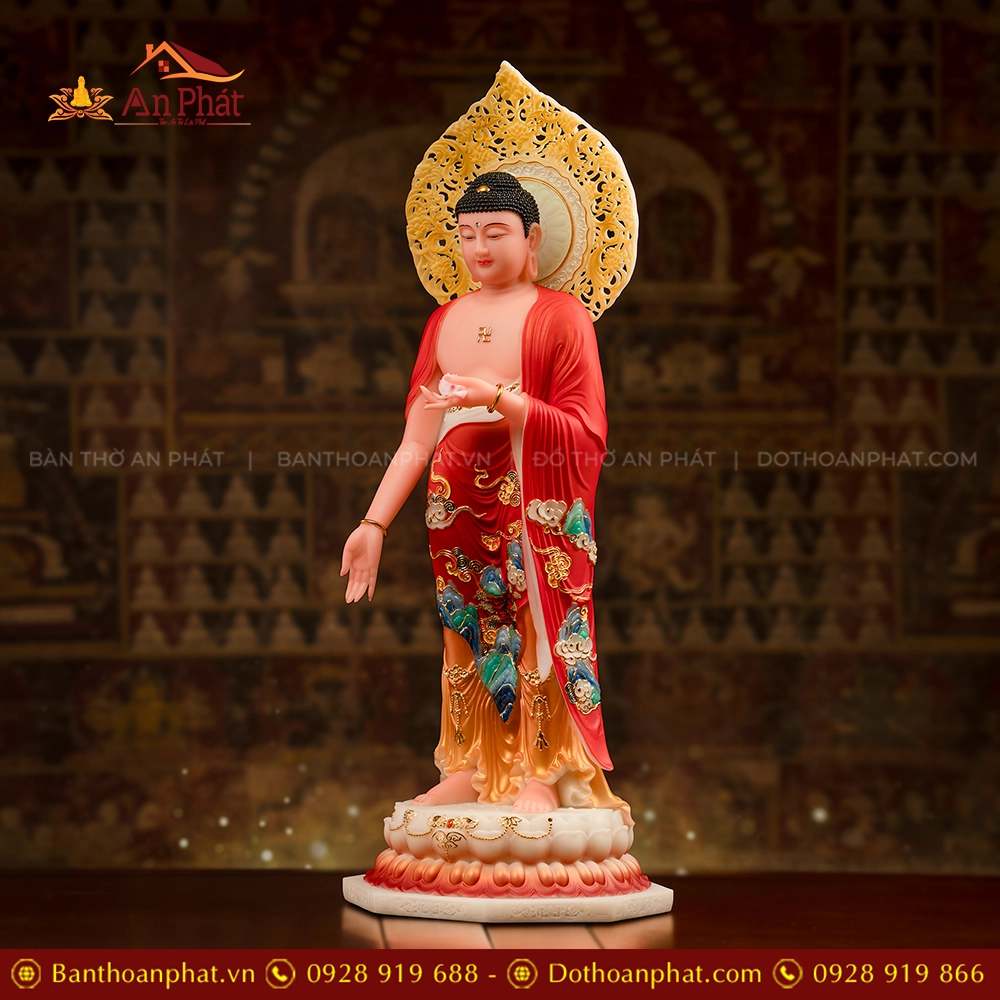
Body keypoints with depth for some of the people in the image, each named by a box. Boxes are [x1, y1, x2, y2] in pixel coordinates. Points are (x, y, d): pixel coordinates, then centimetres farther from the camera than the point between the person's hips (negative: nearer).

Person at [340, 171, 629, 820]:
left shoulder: (561, 317, -3)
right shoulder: (445, 321, 12)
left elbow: (586, 434, -13)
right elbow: (417, 439, 10)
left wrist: (499, 399, -23)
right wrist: (374, 524, 2)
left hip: (536, 508, -5)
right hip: (459, 510, 5)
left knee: (537, 629, -3)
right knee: (473, 637, 9)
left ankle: (542, 772, 6)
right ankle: (476, 765, 18)